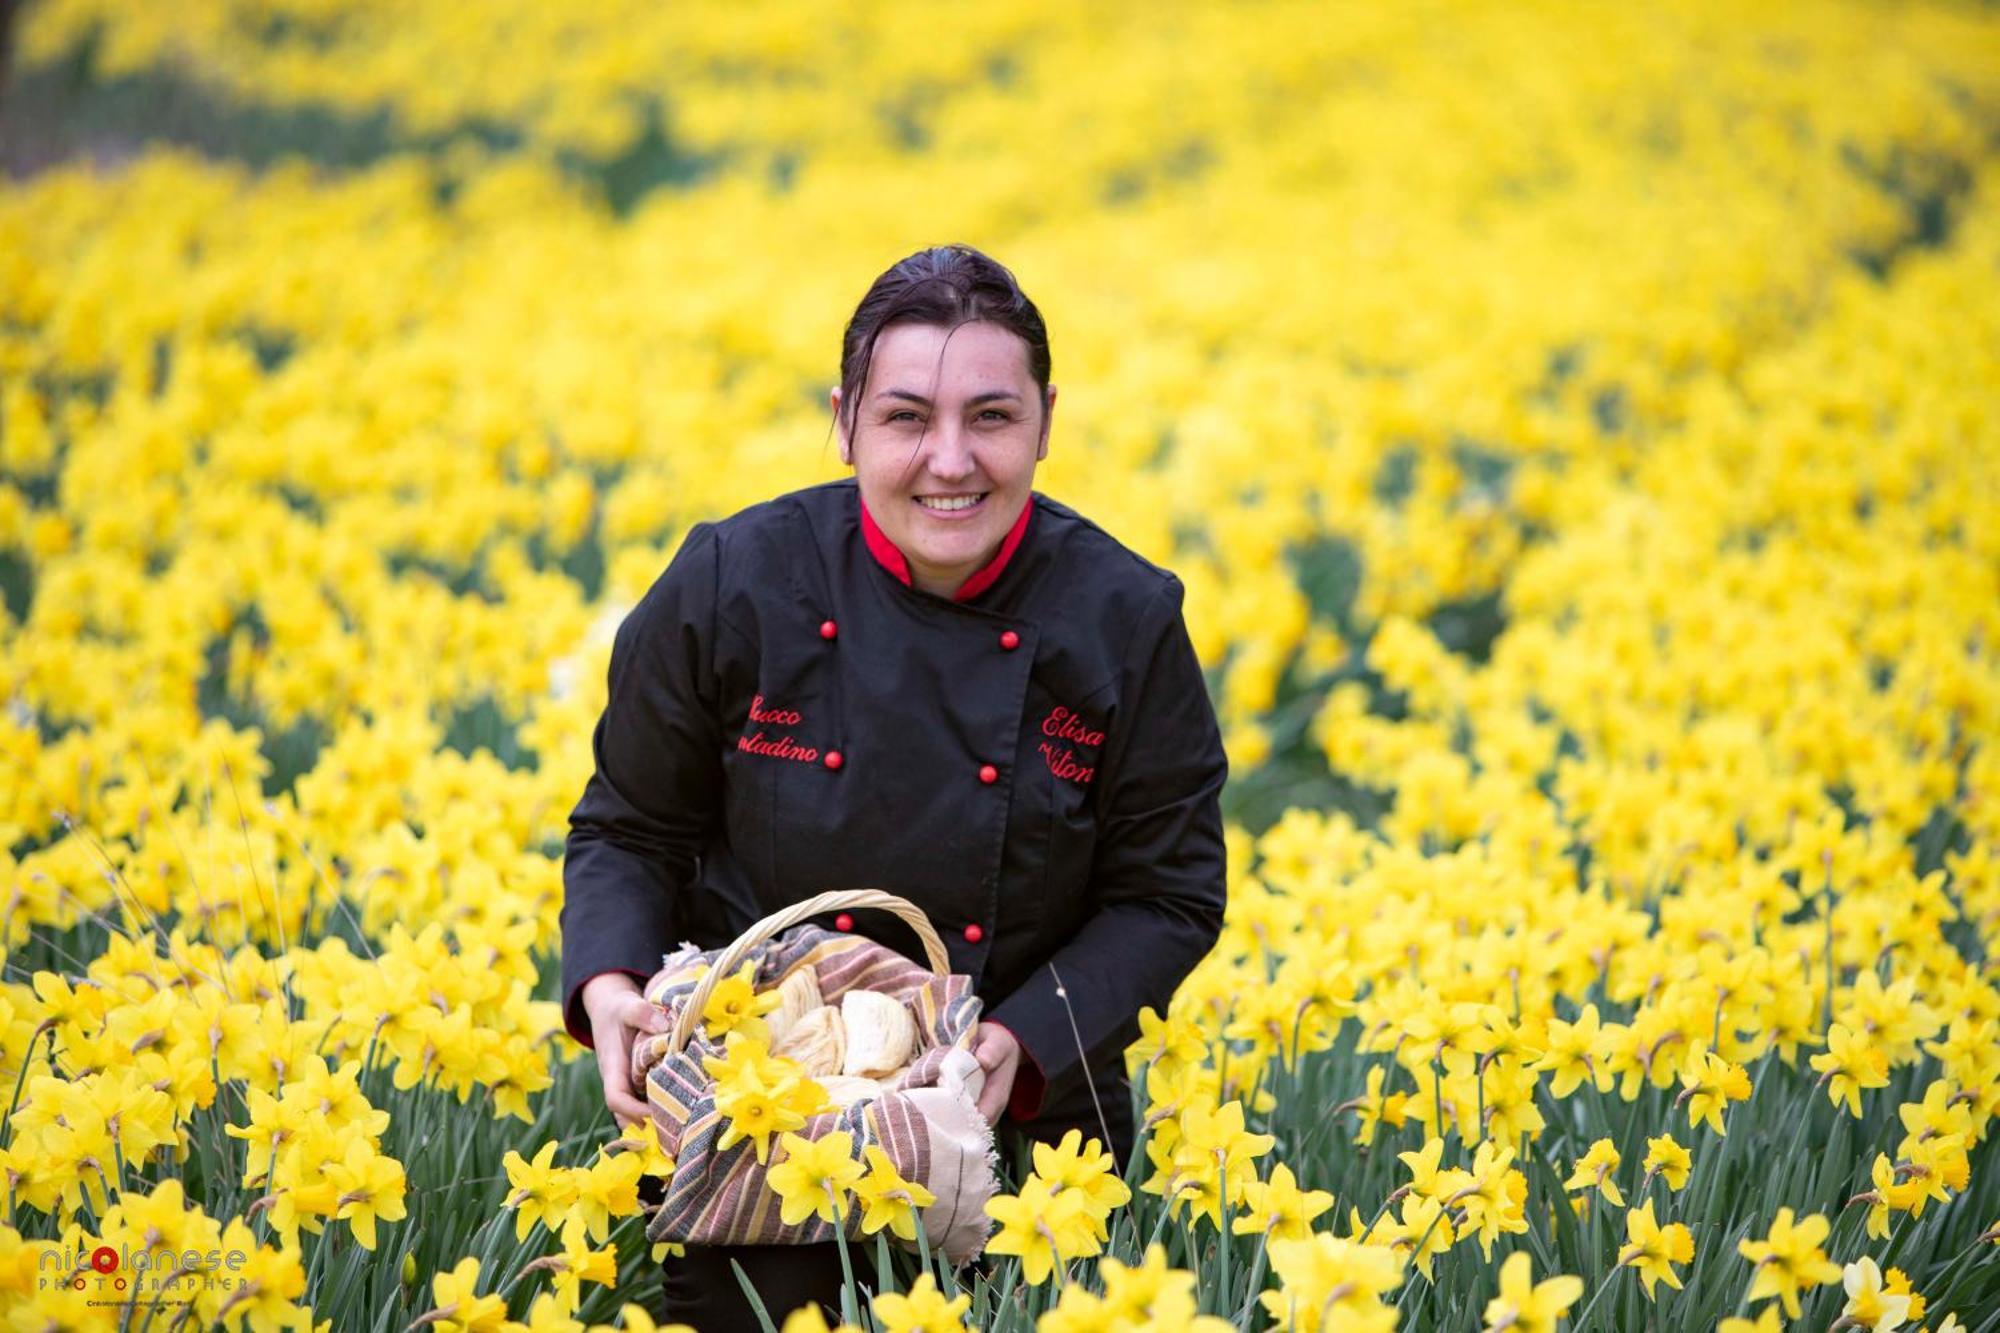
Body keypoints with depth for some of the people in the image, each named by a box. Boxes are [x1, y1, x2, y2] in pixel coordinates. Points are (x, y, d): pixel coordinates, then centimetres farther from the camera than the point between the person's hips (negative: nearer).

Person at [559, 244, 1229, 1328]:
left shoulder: (1126, 622, -11)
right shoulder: (732, 588, -12)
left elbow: (1170, 894, -4)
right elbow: (629, 832, 1)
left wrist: (1028, 1039, -20)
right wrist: (609, 985, -19)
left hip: (1022, 1128, 1)